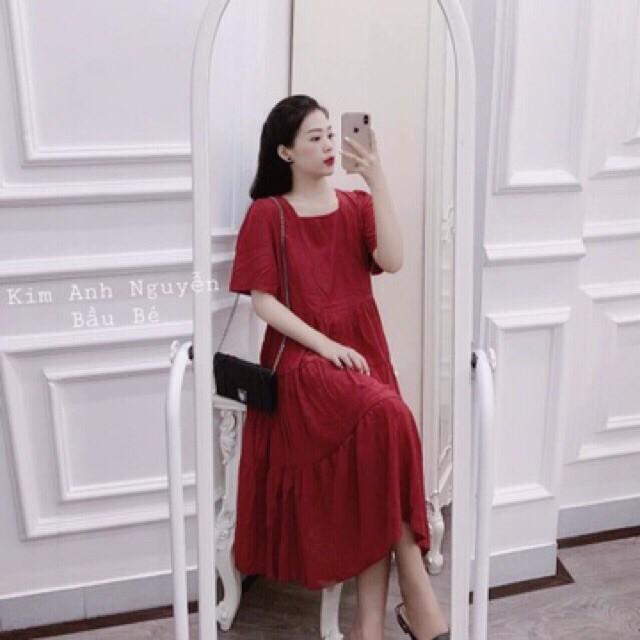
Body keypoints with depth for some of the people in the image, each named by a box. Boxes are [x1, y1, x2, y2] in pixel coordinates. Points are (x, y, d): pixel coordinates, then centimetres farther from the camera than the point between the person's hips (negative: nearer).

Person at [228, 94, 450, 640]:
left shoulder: (357, 206, 13)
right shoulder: (267, 215, 3)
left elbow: (392, 262, -6)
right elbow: (262, 301, -5)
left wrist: (378, 182, -12)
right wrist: (326, 346, -15)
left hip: (362, 358, 4)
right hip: (301, 361, -4)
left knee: (370, 453, -23)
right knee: (387, 416, -32)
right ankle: (418, 594, -22)